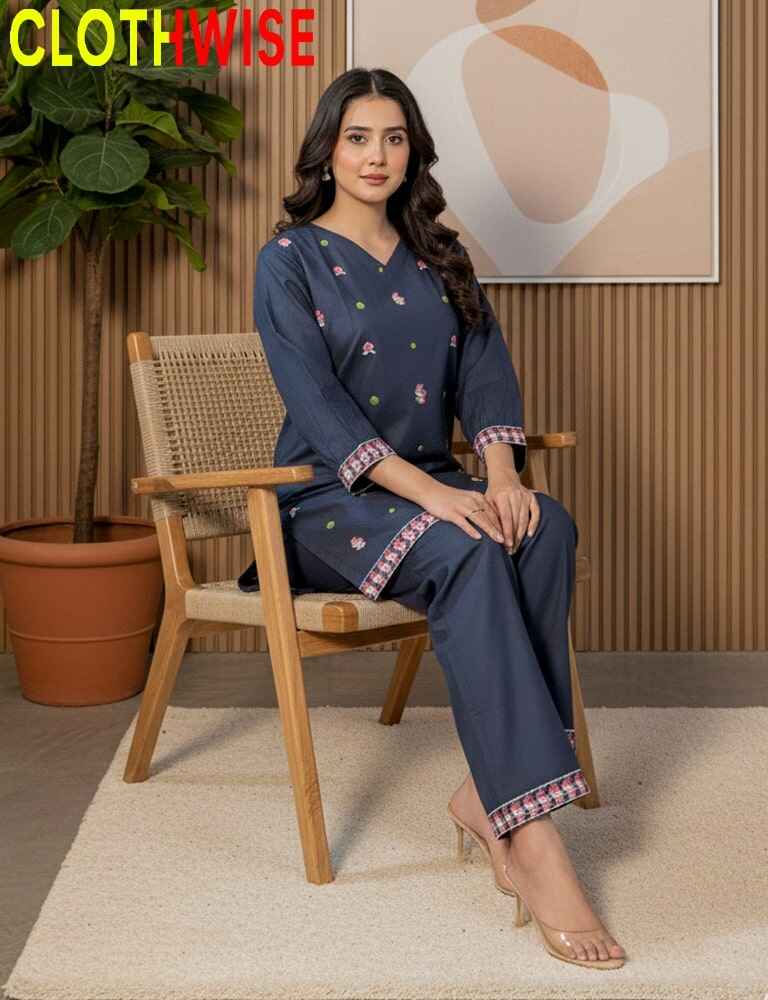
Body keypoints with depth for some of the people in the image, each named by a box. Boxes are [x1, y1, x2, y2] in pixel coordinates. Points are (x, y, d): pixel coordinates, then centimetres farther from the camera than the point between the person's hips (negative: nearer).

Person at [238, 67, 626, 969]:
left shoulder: (438, 260, 16)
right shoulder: (291, 260, -1)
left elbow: (485, 372, 5)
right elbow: (319, 406, -14)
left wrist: (499, 472, -17)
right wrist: (431, 492, -26)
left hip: (431, 483, 5)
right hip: (328, 498, -5)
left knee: (547, 529, -28)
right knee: (467, 556, -35)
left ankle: (489, 790, -27)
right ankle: (530, 834, -39)